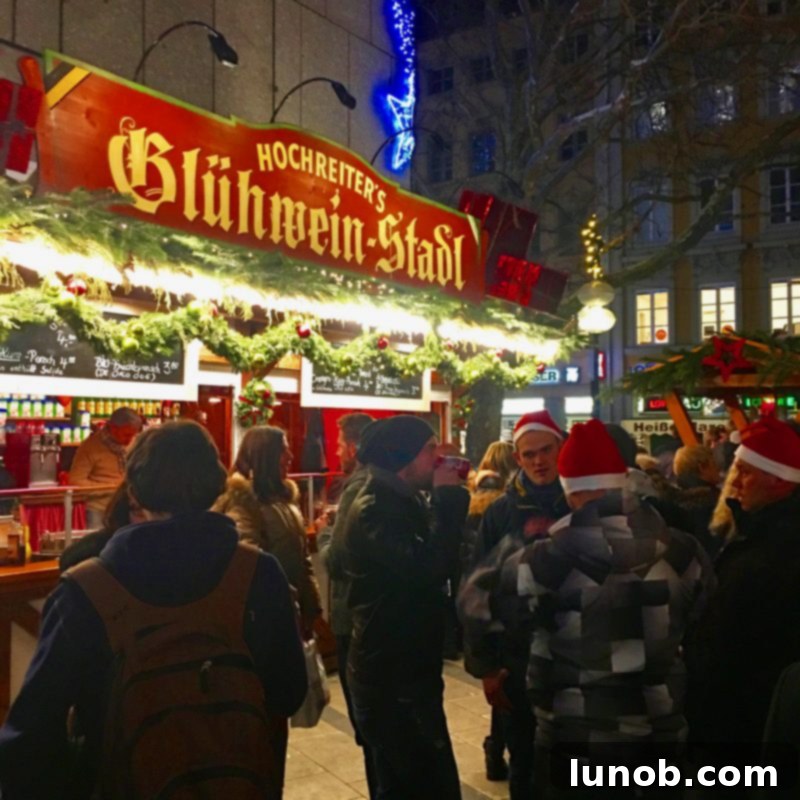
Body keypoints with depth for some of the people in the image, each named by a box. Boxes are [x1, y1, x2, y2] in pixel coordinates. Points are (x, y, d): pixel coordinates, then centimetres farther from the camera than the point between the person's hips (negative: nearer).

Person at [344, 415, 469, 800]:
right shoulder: (374, 509, -19)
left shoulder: (404, 503, 11)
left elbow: (439, 557, 9)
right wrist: (447, 497, -22)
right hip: (391, 677, -10)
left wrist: (450, 498, -2)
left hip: (403, 671, 10)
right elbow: (428, 567, -32)